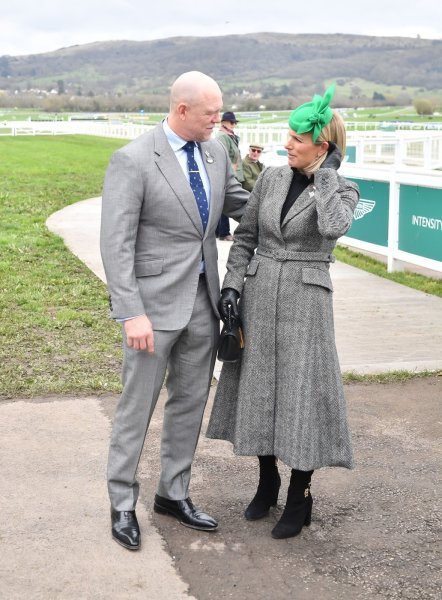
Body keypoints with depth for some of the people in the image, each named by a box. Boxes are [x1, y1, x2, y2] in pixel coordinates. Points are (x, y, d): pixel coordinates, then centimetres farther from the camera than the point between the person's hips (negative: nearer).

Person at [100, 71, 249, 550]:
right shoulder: (132, 160, -15)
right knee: (137, 405, 4)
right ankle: (122, 504, 19)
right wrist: (132, 313, -23)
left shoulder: (215, 152, 5)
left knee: (190, 401, 14)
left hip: (203, 297, 7)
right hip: (155, 300, -6)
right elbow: (116, 244, -17)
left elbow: (239, 203, 20)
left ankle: (173, 493, 30)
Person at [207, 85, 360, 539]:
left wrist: (325, 173, -17)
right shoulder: (271, 178, 5)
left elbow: (333, 228, -27)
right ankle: (267, 483, 30)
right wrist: (232, 285, -1)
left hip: (304, 301, -4)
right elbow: (244, 237, 9)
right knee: (259, 388, 11)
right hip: (258, 294, 4)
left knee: (301, 393, 0)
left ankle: (300, 497, 17)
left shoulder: (342, 190, -4)